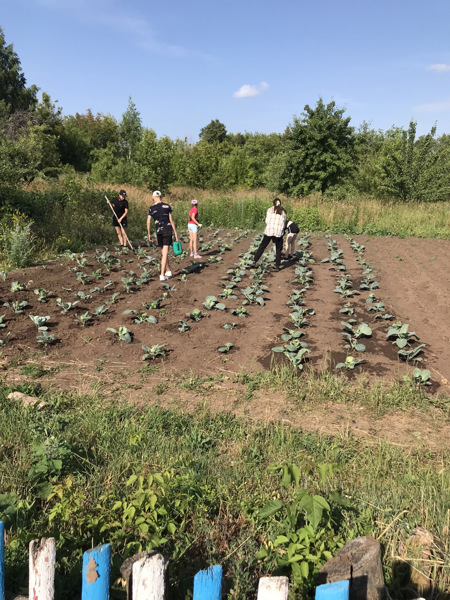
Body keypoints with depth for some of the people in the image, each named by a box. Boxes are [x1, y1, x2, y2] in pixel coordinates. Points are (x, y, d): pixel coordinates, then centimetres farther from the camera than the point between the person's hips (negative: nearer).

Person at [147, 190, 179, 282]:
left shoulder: (151, 208, 3)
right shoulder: (167, 206, 3)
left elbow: (148, 222, 0)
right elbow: (171, 220, 2)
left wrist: (149, 234, 10)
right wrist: (175, 232, 8)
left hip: (159, 231, 1)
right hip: (168, 230, -1)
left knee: (163, 252, 18)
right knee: (165, 252, -5)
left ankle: (168, 271, 29)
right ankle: (162, 275, -11)